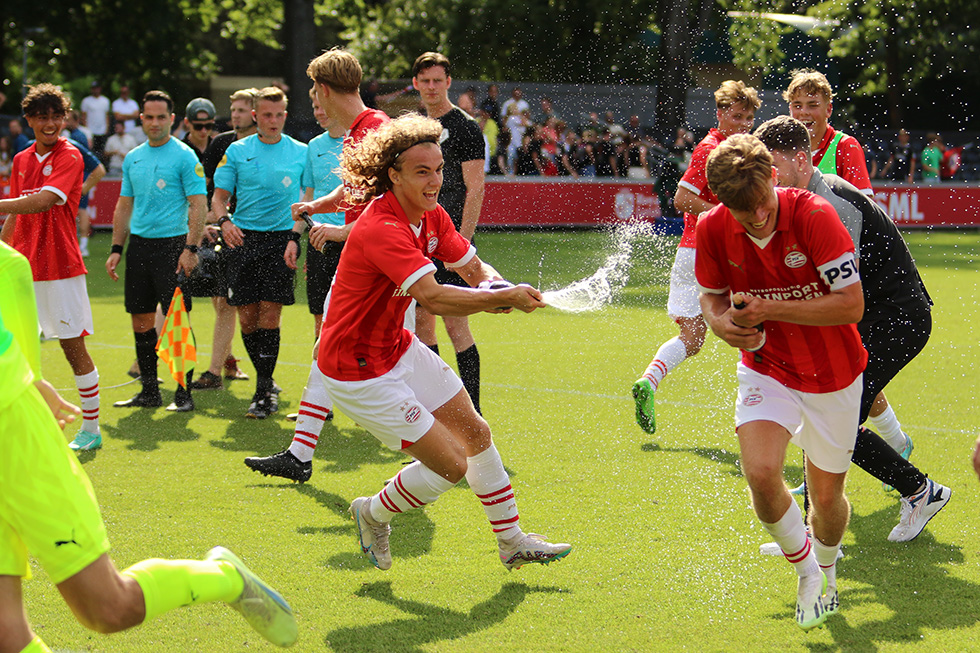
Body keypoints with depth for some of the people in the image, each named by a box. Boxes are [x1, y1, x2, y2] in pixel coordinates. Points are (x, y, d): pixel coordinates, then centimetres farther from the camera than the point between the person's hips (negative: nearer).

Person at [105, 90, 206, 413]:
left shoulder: (184, 156, -5)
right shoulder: (133, 159, 14)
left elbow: (198, 204, -9)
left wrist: (191, 248, -17)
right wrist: (116, 248, 13)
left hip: (172, 244, -6)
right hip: (139, 243, 6)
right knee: (141, 320, 7)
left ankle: (183, 392, -2)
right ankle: (149, 392, 15)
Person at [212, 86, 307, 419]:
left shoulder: (301, 152, 6)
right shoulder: (237, 151, 9)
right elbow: (219, 195, 11)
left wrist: (298, 234, -6)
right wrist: (224, 221, -10)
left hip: (282, 238, -2)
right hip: (243, 238, 2)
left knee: (269, 314, -10)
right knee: (247, 317, 1)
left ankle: (264, 391, -6)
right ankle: (267, 383, 19)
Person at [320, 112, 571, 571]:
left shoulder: (432, 217, -1)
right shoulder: (381, 231, -31)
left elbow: (473, 267, 8)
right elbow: (434, 297, -42)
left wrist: (493, 284, -16)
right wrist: (507, 298, -37)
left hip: (398, 348, 9)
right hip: (358, 373, -9)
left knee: (474, 431, 14)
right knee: (451, 465, -9)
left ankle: (512, 542, 29)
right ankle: (373, 514, 17)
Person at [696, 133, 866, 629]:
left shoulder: (813, 215, -26)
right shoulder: (713, 229, -15)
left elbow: (851, 305, -26)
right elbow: (712, 293, 5)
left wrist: (768, 309, -31)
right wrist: (720, 321, -19)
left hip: (833, 375, -1)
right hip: (766, 369, 2)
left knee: (826, 498, 8)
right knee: (761, 473, -23)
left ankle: (826, 569, 44)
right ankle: (806, 570, 4)